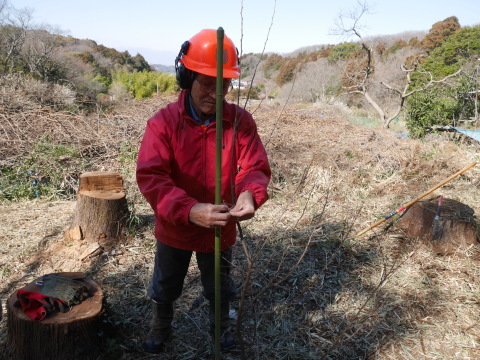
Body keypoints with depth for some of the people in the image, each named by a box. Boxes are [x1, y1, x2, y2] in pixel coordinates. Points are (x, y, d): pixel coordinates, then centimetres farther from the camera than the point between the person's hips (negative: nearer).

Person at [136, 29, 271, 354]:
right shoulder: (163, 122, -20)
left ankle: (221, 325, 58)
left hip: (220, 229, 1)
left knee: (220, 287, 26)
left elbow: (255, 167, -14)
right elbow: (150, 177, -28)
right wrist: (189, 211, -44)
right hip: (174, 229, 0)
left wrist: (250, 193, -39)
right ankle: (161, 328, 57)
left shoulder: (241, 121, -14)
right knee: (165, 287, 26)